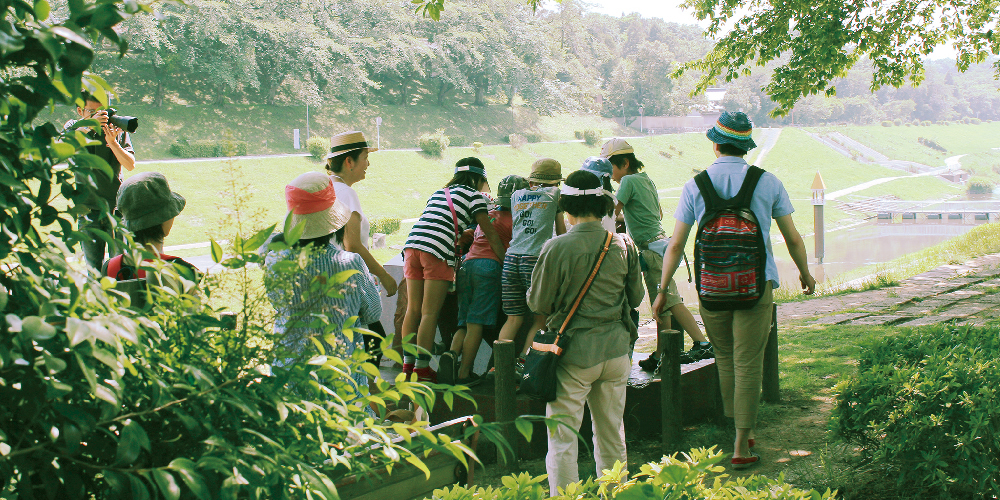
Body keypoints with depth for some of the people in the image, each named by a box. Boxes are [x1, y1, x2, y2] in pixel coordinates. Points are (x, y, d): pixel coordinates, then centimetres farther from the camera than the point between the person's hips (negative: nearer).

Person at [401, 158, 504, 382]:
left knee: (413, 309, 11)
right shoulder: (474, 195, 10)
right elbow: (490, 233, 8)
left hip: (412, 245, 6)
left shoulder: (439, 192, 29)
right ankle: (422, 367, -4)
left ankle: (408, 363, 15)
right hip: (438, 252, -6)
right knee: (430, 313, -4)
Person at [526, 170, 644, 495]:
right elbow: (635, 298, 10)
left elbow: (538, 304, -5)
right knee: (612, 435, 17)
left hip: (575, 353, -4)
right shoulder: (624, 246, -2)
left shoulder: (557, 249, -14)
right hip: (616, 349, 5)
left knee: (562, 438, 4)